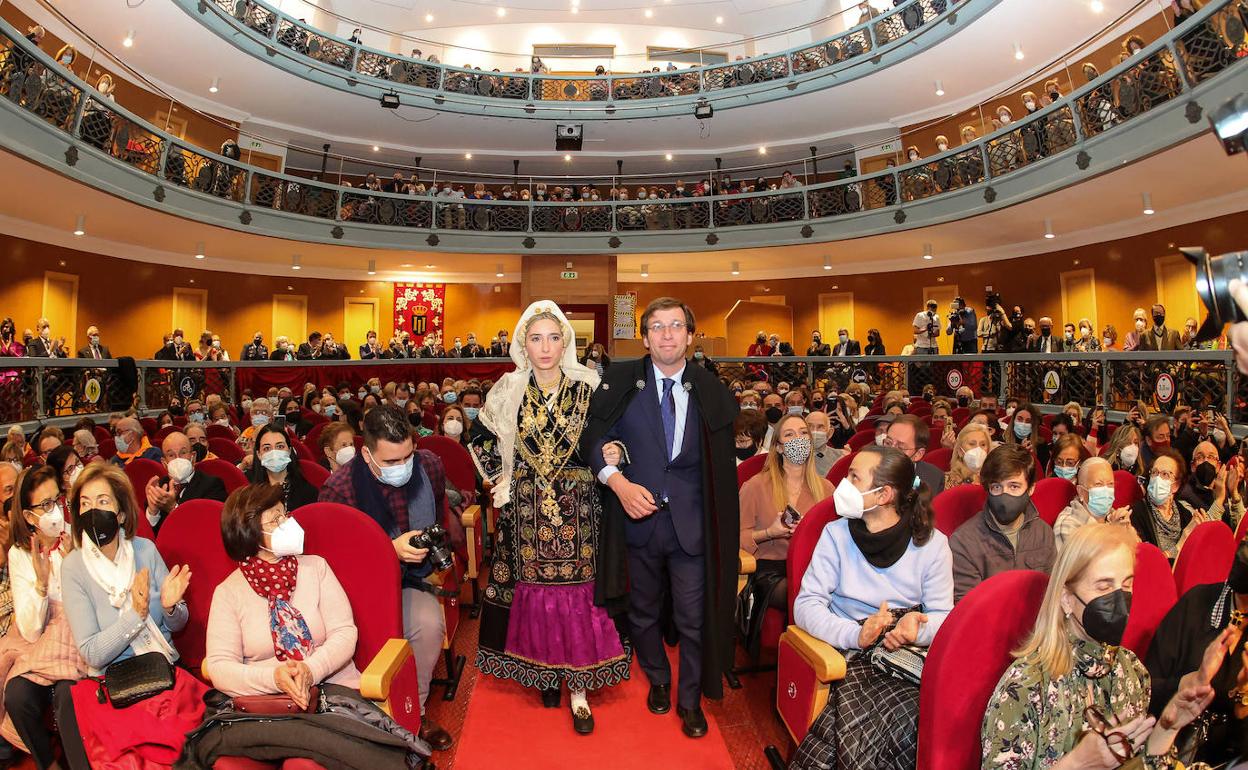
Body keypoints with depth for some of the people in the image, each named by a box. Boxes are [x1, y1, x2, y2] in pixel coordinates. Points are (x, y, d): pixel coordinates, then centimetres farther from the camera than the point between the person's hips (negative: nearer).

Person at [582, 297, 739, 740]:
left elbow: (720, 465, 4)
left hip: (690, 523, 0)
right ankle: (658, 682, 45)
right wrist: (618, 482, -19)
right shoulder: (620, 381, -3)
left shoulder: (711, 392, 0)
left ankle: (691, 700, 32)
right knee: (643, 612, 19)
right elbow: (592, 436, -5)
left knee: (693, 618, 8)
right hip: (637, 517, 1)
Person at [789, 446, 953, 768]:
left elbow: (944, 616, 2)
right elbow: (806, 605, -7)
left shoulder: (931, 542, 2)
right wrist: (856, 635, -24)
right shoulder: (836, 534, -1)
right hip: (851, 653, -2)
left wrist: (918, 626, -21)